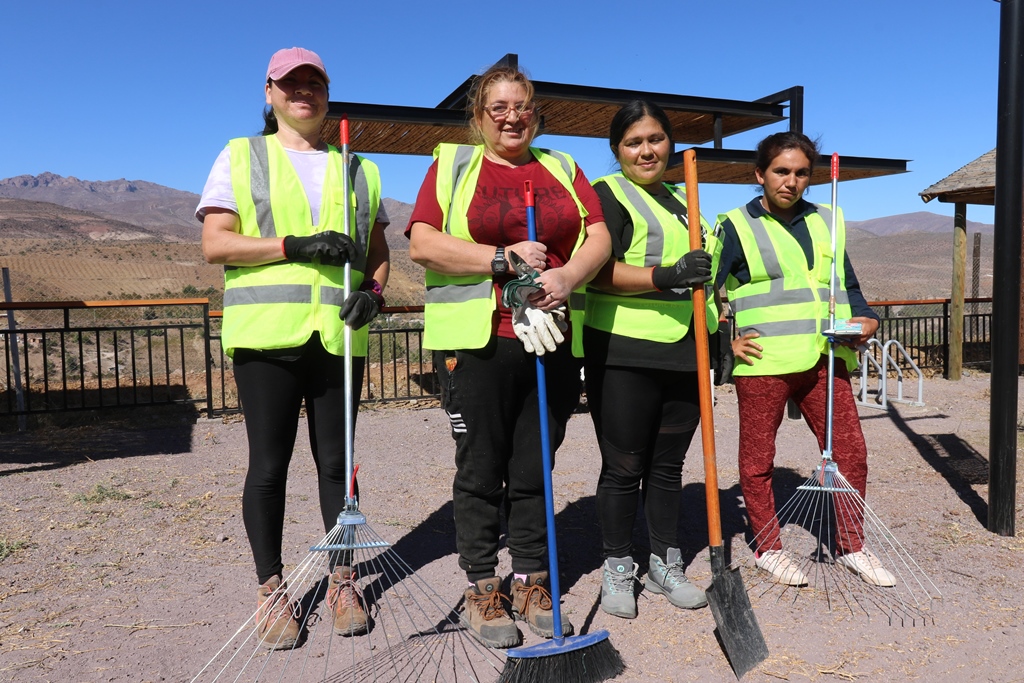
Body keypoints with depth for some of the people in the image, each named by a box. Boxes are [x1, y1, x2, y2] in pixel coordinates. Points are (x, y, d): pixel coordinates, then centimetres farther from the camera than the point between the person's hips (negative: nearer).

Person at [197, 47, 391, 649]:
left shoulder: (357, 169, 17)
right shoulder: (240, 157, 9)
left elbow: (378, 250, 17)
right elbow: (216, 243, -2)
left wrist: (374, 291, -4)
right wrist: (296, 245, -14)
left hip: (339, 335, 2)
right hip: (267, 333, -2)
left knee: (337, 460, 9)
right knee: (269, 464, 4)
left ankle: (342, 579, 23)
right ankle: (272, 588, 19)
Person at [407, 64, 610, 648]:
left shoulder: (564, 168, 17)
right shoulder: (452, 164, 7)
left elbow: (599, 238, 6)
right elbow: (423, 244, -6)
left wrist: (567, 277, -14)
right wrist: (503, 258, -15)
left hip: (552, 342, 3)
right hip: (477, 343, -3)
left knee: (535, 470, 11)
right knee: (481, 471, 5)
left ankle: (532, 583, 25)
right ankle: (481, 589, 20)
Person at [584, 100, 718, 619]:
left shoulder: (682, 200, 21)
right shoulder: (606, 193, -2)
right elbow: (600, 272, -15)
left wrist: (718, 328, 20)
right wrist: (664, 277, -27)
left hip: (684, 354, 6)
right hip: (623, 356, -6)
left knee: (668, 465, 13)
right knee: (624, 467, 1)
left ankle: (665, 565, 26)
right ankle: (617, 571, 16)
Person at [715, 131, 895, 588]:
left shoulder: (827, 221, 15)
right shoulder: (737, 226, 1)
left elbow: (848, 284, 21)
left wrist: (866, 320, 3)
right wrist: (725, 341, -6)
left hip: (825, 359, 5)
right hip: (763, 362, -4)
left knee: (850, 450, 6)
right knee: (757, 458, 6)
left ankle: (851, 546, 25)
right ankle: (768, 548, 24)